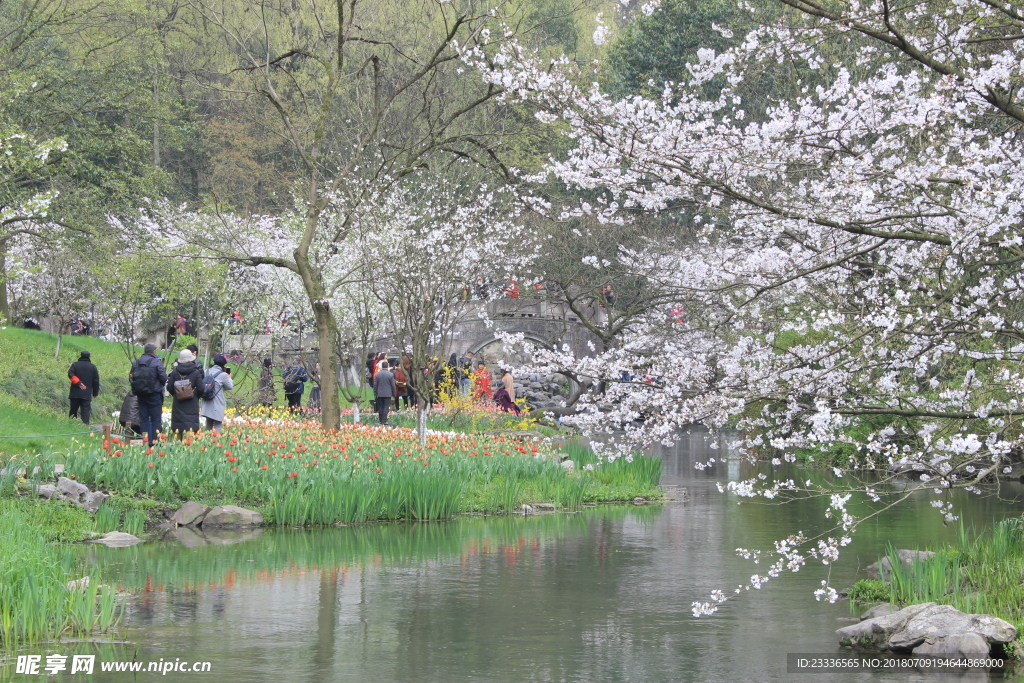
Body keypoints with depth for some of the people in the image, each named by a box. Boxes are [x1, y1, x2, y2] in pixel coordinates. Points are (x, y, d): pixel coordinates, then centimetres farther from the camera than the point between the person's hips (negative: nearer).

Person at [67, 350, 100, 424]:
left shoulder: (75, 365, 2)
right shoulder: (93, 367, 6)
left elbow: (70, 374, -14)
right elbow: (96, 381, 8)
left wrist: (78, 383, -15)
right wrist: (95, 393, 14)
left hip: (75, 393, 0)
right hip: (87, 394, 0)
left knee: (73, 410, 10)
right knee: (85, 412, -4)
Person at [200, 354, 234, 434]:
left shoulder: (207, 372, 3)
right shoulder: (223, 375, -14)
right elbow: (230, 386, -2)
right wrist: (229, 378, 17)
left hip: (207, 405, 6)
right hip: (218, 406, -6)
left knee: (208, 428, 16)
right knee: (217, 429, -3)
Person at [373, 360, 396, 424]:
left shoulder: (377, 374, 0)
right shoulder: (390, 375, -6)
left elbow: (375, 385, 3)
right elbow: (393, 385, -3)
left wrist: (375, 394, 10)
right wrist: (394, 394, 8)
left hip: (380, 394, 2)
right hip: (388, 394, -2)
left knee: (380, 407, 8)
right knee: (386, 407, -2)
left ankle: (381, 421, 10)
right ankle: (384, 421, -9)